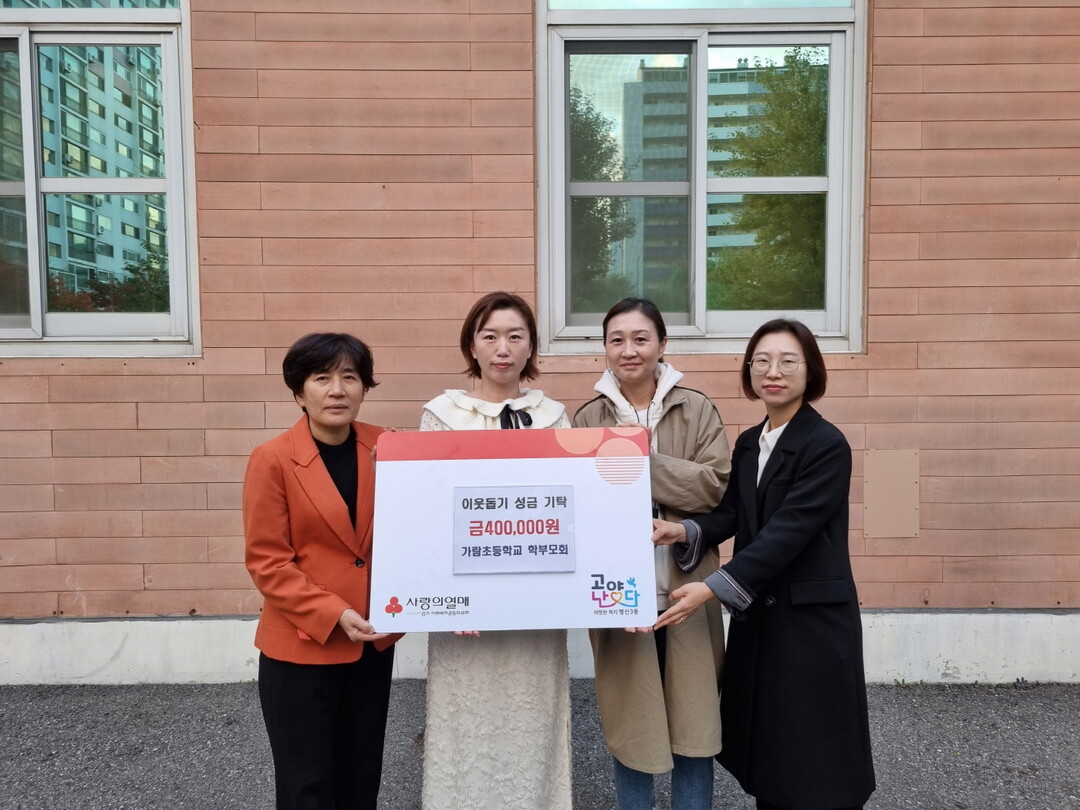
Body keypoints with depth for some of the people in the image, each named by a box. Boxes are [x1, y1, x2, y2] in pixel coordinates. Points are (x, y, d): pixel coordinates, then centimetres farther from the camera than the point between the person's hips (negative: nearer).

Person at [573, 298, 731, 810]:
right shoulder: (588, 418, 3)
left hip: (686, 590, 0)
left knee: (694, 723, 10)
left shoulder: (696, 410, 1)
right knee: (628, 726, 12)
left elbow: (714, 484, -10)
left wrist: (640, 460, -18)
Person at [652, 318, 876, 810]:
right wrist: (685, 531, -21)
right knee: (764, 744, 16)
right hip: (757, 614, 7)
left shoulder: (827, 446, -15)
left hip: (813, 618, -6)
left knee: (813, 756, 6)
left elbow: (787, 532, -22)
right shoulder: (748, 444, 8)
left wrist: (712, 589, -27)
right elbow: (730, 513, 1)